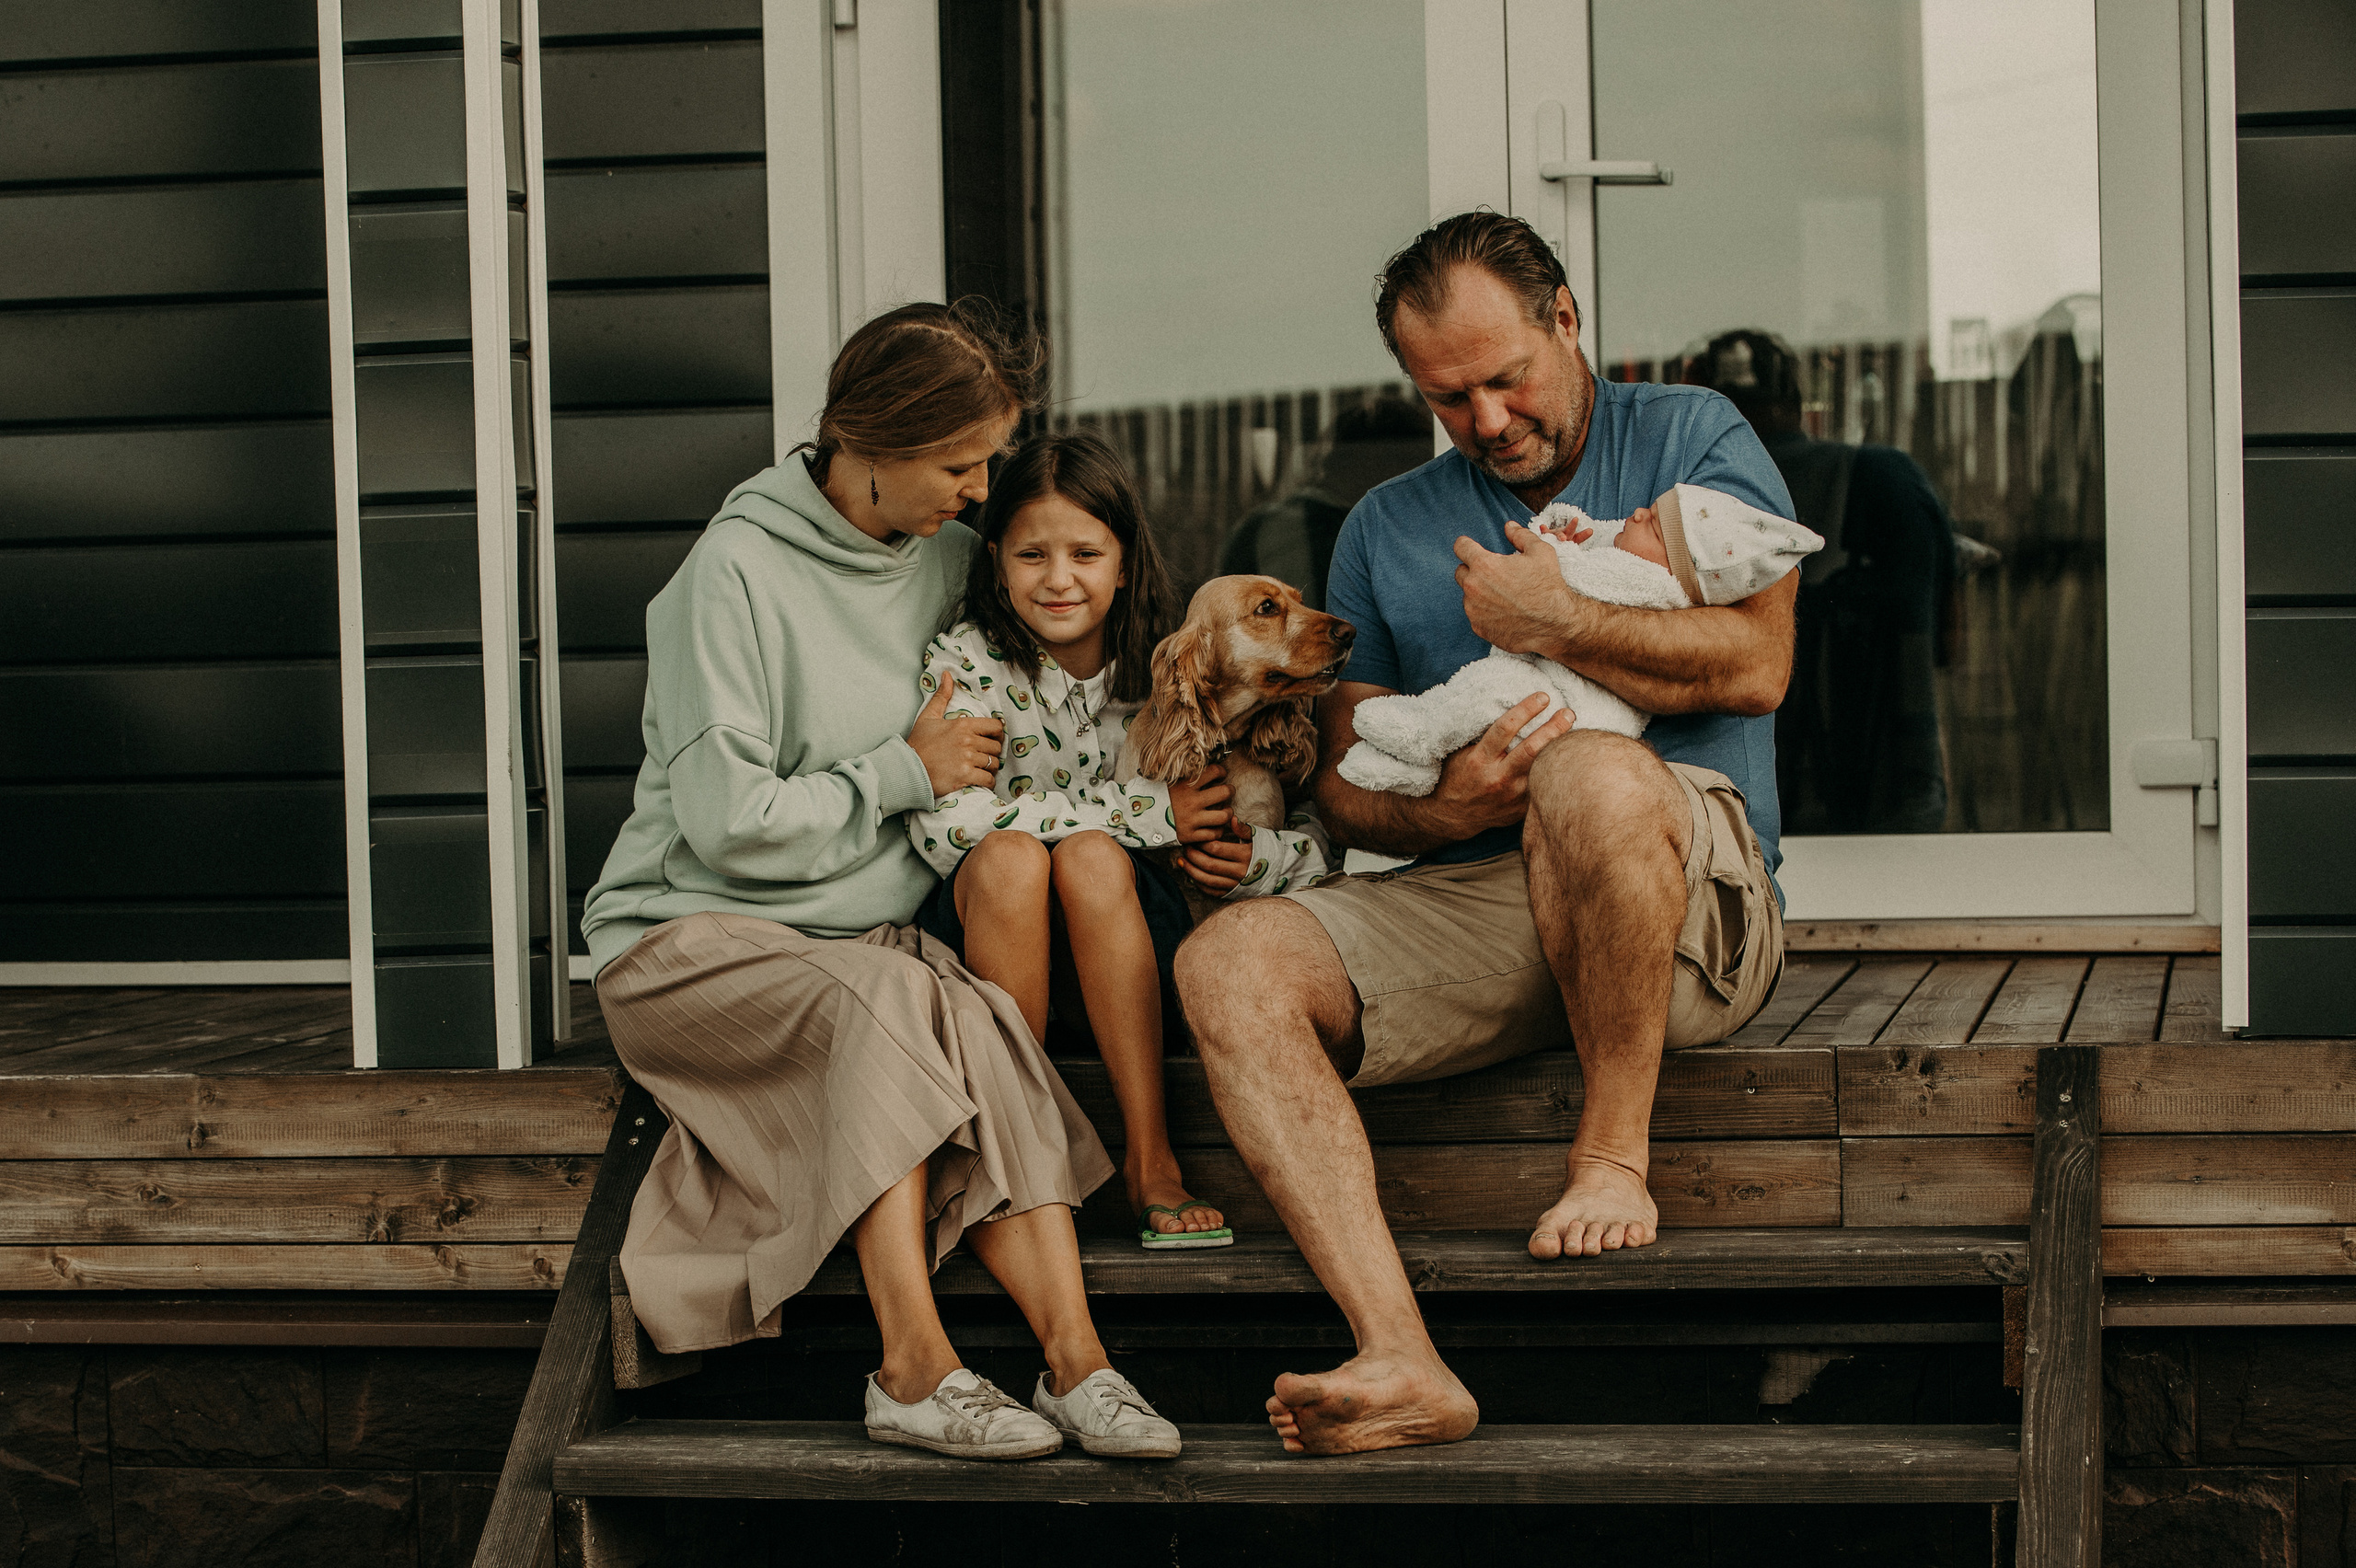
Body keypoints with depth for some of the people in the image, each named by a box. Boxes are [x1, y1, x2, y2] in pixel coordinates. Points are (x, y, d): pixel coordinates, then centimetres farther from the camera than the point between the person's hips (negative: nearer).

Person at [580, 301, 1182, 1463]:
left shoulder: (948, 555, 10)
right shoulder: (737, 571, -11)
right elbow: (727, 822, -17)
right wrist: (903, 774, -7)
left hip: (867, 936, 5)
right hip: (692, 939, -5)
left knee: (983, 1033, -28)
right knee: (879, 1001, -35)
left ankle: (1074, 1356, -39)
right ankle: (915, 1366, -40)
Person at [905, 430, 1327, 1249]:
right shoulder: (965, 664, -5)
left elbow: (1312, 844, 2)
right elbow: (948, 823, -23)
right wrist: (1149, 812, -24)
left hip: (1118, 943, 1)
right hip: (982, 933, -1)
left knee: (1090, 855, -30)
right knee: (1012, 855, -32)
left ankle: (1149, 1157, -29)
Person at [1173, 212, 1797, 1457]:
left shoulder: (1692, 441, 9)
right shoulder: (1387, 529, 20)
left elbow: (1755, 664, -7)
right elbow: (1343, 782, 14)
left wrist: (1549, 622, -8)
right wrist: (1442, 810, -9)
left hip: (1692, 895, -4)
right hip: (1466, 902, 4)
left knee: (1592, 772, -39)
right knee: (1228, 963, -23)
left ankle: (1613, 1152, -18)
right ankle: (1400, 1360, -38)